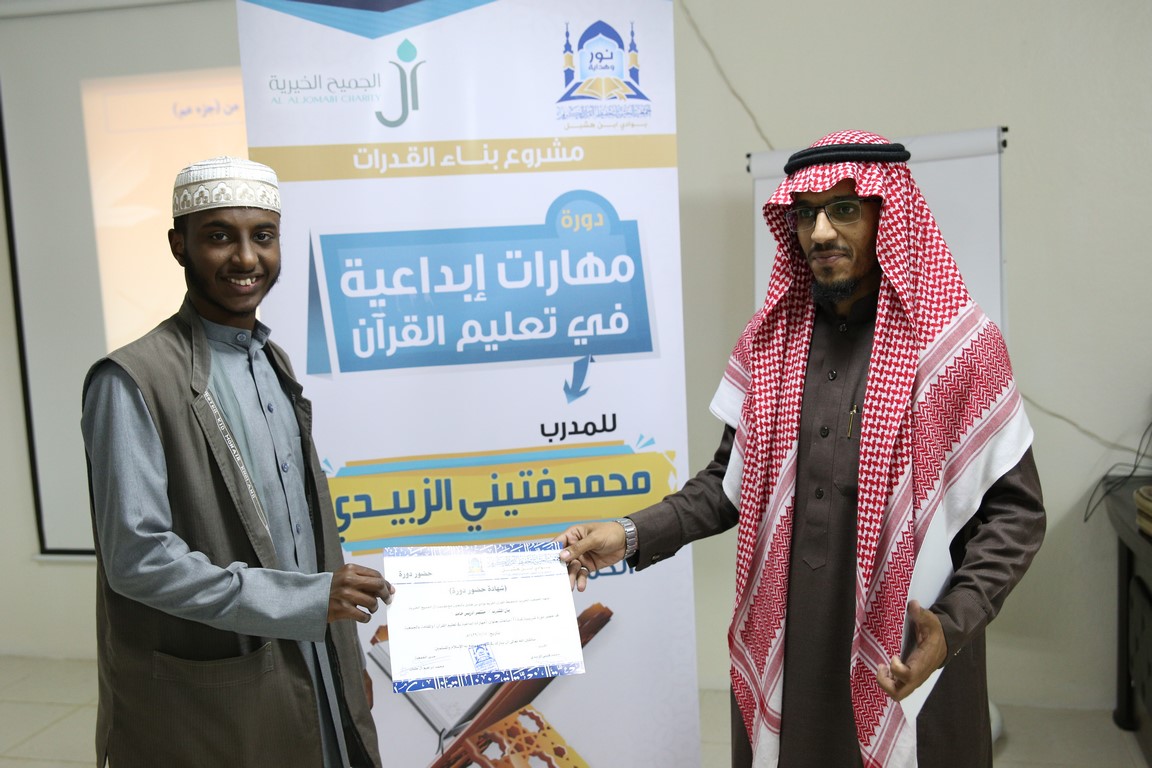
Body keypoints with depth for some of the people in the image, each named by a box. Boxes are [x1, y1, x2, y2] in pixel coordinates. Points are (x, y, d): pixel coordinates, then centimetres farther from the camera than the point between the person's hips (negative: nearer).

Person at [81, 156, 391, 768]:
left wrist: (346, 661, 14)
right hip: (208, 703, -7)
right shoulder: (132, 381, -15)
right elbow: (137, 556, -19)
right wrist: (304, 599, -21)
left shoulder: (272, 361, 8)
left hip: (312, 674, 7)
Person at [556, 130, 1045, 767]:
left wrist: (952, 625, -19)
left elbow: (1014, 511, -5)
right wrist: (634, 536, -4)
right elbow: (732, 482, 9)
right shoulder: (768, 342, 3)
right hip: (780, 653, 3)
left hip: (905, 661, -3)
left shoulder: (963, 347, -8)